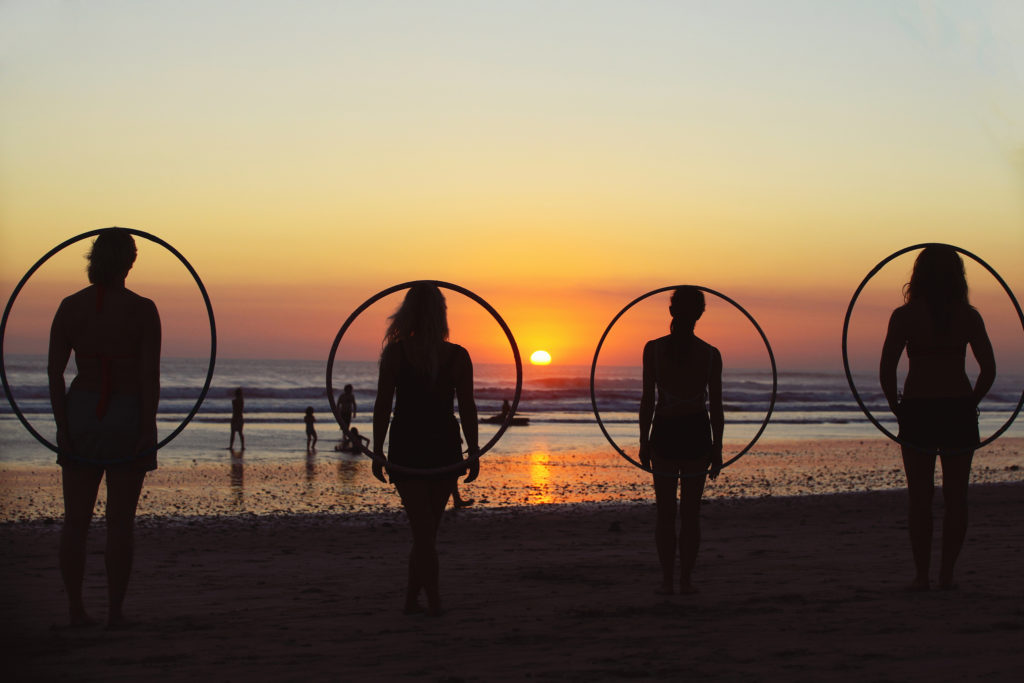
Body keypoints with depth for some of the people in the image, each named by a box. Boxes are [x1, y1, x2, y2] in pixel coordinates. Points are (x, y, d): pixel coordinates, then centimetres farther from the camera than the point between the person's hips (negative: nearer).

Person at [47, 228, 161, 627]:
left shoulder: (70, 307, 1)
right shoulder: (142, 309, -7)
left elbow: (54, 370, -3)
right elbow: (150, 374, -12)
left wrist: (62, 426, -1)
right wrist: (148, 428, -9)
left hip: (80, 415, 2)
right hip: (128, 416, -2)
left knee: (75, 519, 9)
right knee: (121, 521, 3)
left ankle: (75, 609, 9)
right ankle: (115, 611, 4)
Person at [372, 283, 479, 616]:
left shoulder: (394, 352, -8)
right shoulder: (458, 356, -4)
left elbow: (382, 405, -8)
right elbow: (468, 409, -5)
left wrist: (377, 453, 0)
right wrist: (474, 454, 3)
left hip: (406, 448, -1)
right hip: (444, 449, 1)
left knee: (422, 529, 4)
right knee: (428, 529, 14)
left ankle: (433, 600, -2)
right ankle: (411, 599, 19)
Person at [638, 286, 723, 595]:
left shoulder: (653, 349, -9)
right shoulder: (711, 354, -7)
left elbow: (648, 400, -7)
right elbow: (716, 406, -3)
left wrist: (644, 442, 3)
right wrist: (717, 450, 6)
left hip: (664, 433, 0)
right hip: (697, 433, 0)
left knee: (665, 512, 10)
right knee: (691, 512, 10)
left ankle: (667, 580, 8)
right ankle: (686, 579, 11)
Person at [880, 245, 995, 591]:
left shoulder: (904, 315, -4)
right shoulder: (968, 316, 1)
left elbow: (886, 369, -8)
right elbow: (989, 370, -2)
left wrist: (896, 405, 5)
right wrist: (969, 403, 10)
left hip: (918, 408, -1)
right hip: (959, 410, 1)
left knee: (920, 496, 4)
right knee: (956, 495, 9)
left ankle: (921, 574, 4)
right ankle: (947, 572, 8)